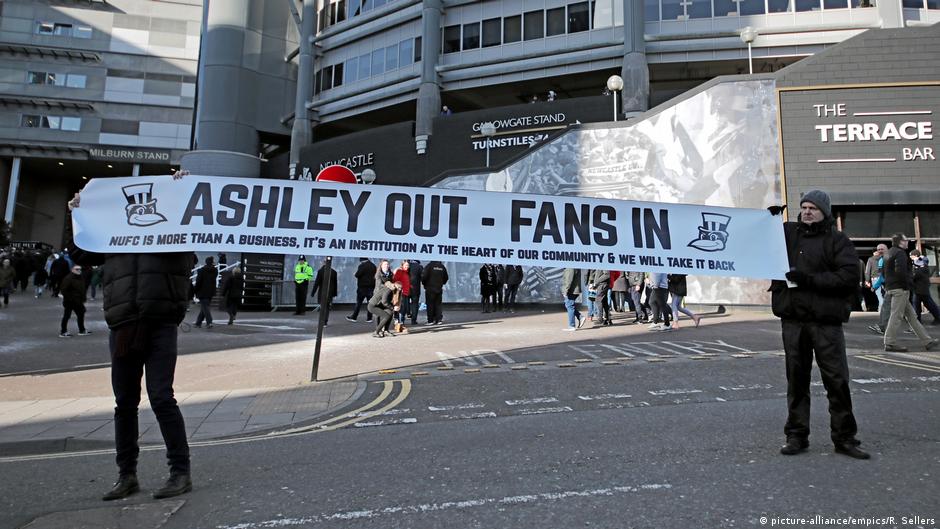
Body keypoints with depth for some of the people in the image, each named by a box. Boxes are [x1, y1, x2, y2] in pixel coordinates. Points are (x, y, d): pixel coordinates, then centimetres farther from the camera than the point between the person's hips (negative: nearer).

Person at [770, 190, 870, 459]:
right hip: (792, 319, 2)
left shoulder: (837, 240, 2)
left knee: (837, 379, 2)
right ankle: (796, 435, 16)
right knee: (796, 379, 8)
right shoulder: (787, 233, 11)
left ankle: (844, 438, 15)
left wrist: (809, 279, -16)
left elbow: (849, 276, -9)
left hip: (826, 321, -2)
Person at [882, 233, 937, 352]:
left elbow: (885, 272, 22)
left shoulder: (889, 253, 19)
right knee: (896, 316, -7)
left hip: (891, 287, 10)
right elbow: (901, 271, -23)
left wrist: (887, 288, 21)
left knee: (911, 315, 12)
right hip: (900, 288, -10)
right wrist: (909, 282, -10)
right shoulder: (900, 253, -11)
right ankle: (890, 343, -4)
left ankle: (927, 341, 17)